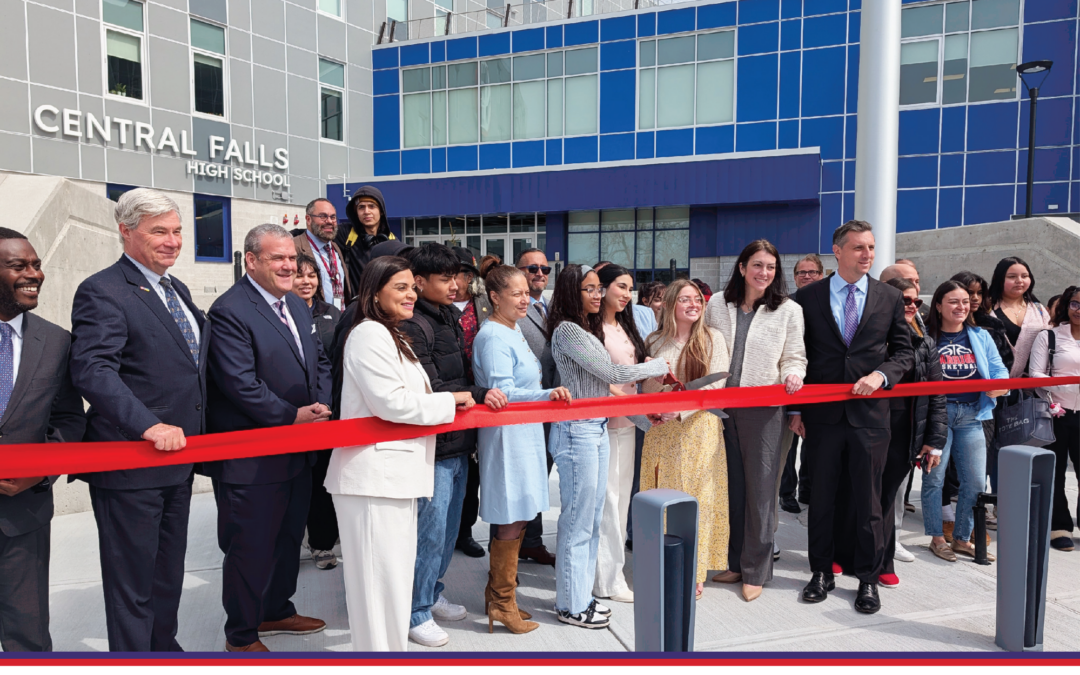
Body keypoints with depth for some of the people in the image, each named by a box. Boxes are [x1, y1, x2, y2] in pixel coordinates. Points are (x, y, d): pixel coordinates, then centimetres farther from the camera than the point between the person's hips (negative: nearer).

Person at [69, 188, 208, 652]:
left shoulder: (176, 289, 13)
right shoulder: (102, 292, -14)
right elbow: (92, 371, -26)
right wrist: (149, 427, -35)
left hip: (178, 458, 9)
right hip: (130, 466, -8)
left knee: (169, 570, 23)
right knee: (132, 581, 6)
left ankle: (164, 645, 41)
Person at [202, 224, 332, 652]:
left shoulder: (298, 307, 12)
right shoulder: (229, 311, -16)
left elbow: (320, 361, 15)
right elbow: (240, 383, -23)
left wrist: (321, 406, -3)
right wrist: (292, 417, -19)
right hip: (251, 458, -9)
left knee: (289, 537, 22)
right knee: (251, 547, 5)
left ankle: (277, 611, 42)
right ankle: (241, 635, 25)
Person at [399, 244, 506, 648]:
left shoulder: (451, 318, 12)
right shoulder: (413, 326, -15)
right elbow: (430, 389, -19)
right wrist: (478, 395, -22)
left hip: (459, 443, 9)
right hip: (433, 445, -9)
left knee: (449, 527, 19)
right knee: (430, 531, 0)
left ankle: (433, 595, 37)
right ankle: (417, 613, 17)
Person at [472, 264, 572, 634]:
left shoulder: (514, 330, 14)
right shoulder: (493, 337, -16)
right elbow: (502, 392, -22)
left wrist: (548, 396, 20)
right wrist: (547, 394, -31)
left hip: (525, 434, 10)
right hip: (506, 437, -10)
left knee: (514, 519, 15)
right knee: (511, 522, -2)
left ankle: (497, 595, 28)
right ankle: (502, 603, 13)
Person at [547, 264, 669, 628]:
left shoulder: (587, 331, 15)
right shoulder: (567, 331, -14)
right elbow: (610, 373, -15)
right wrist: (660, 366, -3)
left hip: (598, 428, 9)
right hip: (578, 431, -9)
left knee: (592, 518, 14)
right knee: (578, 519, 0)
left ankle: (581, 595, 26)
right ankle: (571, 605, 13)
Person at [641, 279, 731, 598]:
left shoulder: (712, 338, 0)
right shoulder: (654, 341, 7)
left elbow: (715, 385, -7)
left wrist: (681, 409, -17)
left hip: (697, 426, -2)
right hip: (661, 430, 2)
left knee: (696, 496, 0)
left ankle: (692, 572, 10)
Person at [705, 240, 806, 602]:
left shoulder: (789, 311, 2)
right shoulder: (717, 305, 7)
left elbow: (794, 357, 4)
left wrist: (793, 374, -17)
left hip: (764, 410, -2)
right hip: (722, 407, 2)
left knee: (760, 489, 2)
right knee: (730, 486, 11)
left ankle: (755, 570, 15)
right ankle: (734, 561, 26)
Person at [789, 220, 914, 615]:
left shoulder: (890, 298, 5)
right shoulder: (808, 297, 2)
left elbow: (905, 351, 8)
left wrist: (881, 374, -13)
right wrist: (794, 409, 0)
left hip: (869, 413, 0)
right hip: (821, 415, 0)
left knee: (868, 501, 7)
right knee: (821, 498, 10)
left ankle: (868, 579, 22)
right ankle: (821, 573, 25)